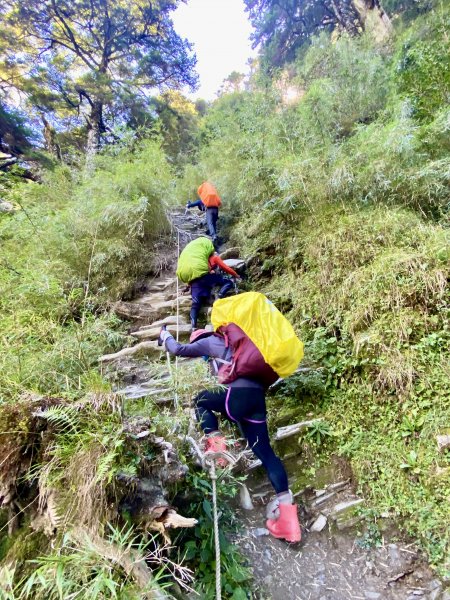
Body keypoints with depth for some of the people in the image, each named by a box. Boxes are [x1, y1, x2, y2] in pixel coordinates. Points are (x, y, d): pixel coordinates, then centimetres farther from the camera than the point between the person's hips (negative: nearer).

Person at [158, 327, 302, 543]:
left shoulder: (209, 341, 13)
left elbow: (178, 349, 13)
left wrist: (165, 337, 32)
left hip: (238, 393, -7)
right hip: (257, 396, 7)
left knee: (200, 401, 21)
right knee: (265, 452, 7)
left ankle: (215, 442, 4)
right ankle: (287, 513, 3)